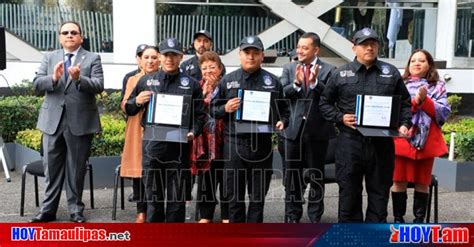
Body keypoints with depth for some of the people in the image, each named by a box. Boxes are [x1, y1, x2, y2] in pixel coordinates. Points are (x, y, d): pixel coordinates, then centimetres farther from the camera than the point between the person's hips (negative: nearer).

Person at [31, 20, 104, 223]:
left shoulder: (92, 59, 2)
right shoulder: (49, 58, 11)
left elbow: (99, 86, -10)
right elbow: (37, 84, 1)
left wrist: (79, 79, -27)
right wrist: (53, 78, -19)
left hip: (80, 121, -2)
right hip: (53, 121, 3)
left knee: (76, 169, 7)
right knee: (52, 168, 9)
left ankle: (75, 209, 19)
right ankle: (48, 209, 19)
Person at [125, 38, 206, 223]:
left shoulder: (191, 84, 5)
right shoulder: (146, 81, 9)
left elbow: (200, 115, 5)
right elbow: (128, 109, 15)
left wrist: (193, 132, -13)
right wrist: (137, 101, -6)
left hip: (178, 147, -1)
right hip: (152, 146, 1)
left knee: (177, 197, 6)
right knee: (153, 196, 9)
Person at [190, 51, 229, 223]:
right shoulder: (198, 88, 8)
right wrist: (204, 94, -11)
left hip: (223, 138, -3)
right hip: (204, 139, 3)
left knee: (226, 177, 6)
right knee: (205, 178, 9)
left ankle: (227, 215, 18)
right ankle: (205, 215, 22)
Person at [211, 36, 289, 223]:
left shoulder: (272, 81, 8)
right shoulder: (227, 80, 7)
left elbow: (284, 110, 14)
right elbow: (213, 109, 10)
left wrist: (282, 122, -6)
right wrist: (225, 109, -10)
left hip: (262, 144, 0)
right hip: (234, 144, 0)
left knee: (258, 196, 8)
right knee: (234, 195, 7)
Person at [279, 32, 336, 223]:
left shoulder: (328, 70, -2)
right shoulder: (289, 68, 7)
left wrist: (315, 83, -25)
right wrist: (296, 84, -21)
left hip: (317, 130, -2)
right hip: (294, 129, 2)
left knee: (316, 175, 9)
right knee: (292, 175, 11)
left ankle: (315, 217, 22)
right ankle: (292, 216, 24)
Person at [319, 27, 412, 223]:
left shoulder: (391, 73, 8)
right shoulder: (341, 74, 4)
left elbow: (405, 103, 13)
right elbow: (325, 103, 10)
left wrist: (404, 124, -3)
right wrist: (340, 117, -6)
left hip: (381, 143, 1)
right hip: (350, 142, -1)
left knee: (379, 192, 9)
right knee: (349, 191, 6)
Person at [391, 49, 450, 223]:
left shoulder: (437, 86, 9)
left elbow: (444, 113, -1)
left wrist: (425, 100, -13)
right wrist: (415, 101, -16)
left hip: (427, 141, 1)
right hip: (402, 140, -1)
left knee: (422, 182, 5)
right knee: (399, 181, 1)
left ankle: (419, 219, 14)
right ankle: (398, 219, 11)